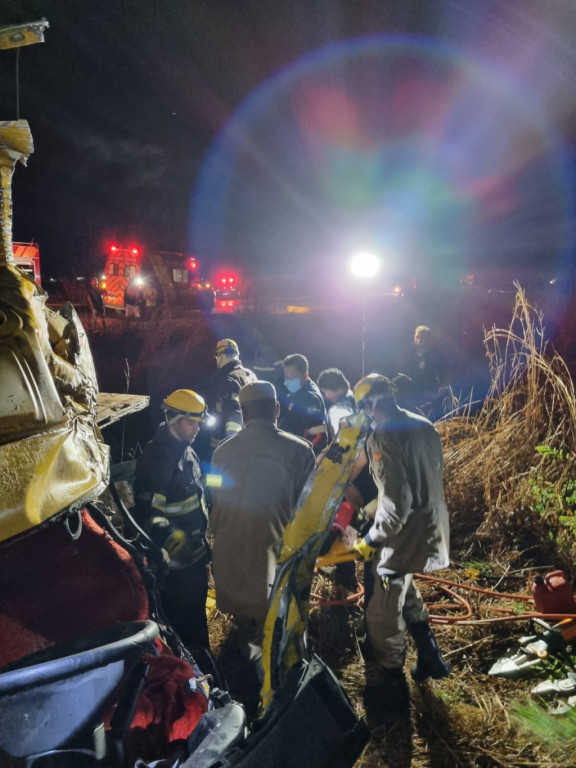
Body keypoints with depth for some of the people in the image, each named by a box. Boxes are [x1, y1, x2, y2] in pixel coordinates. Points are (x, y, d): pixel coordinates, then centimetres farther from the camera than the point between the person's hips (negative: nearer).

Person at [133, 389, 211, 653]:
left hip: (195, 551, 9)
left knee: (197, 607, 23)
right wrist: (171, 538, -36)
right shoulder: (156, 458, -21)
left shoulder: (187, 450, 8)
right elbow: (146, 510, -26)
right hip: (174, 560, -9)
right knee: (179, 614, 5)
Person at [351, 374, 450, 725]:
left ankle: (389, 694, 17)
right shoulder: (425, 426, 6)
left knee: (384, 616, 5)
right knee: (406, 593, 30)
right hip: (432, 528, 9)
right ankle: (430, 659, 42)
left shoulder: (385, 435, -20)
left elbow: (397, 501, -25)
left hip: (406, 534, -9)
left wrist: (371, 539, -13)